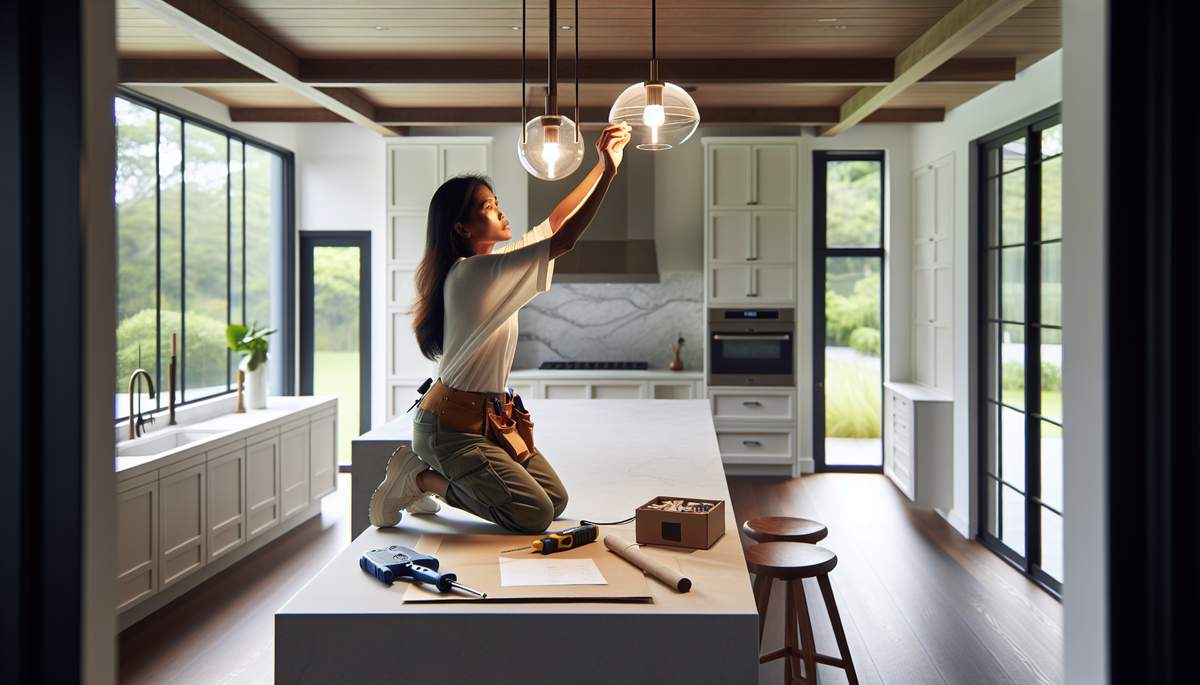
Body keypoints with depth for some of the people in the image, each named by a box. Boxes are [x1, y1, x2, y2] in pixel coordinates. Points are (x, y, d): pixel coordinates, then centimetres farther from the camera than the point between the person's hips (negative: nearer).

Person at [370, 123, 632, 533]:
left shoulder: (492, 261, 5)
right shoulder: (471, 273, -24)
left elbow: (554, 223, 9)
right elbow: (563, 240, -29)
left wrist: (601, 167, 4)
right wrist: (608, 172, -29)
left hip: (490, 414, 10)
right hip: (451, 426, -10)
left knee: (556, 499, 11)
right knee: (535, 515, -10)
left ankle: (427, 476, 15)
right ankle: (419, 478, 2)